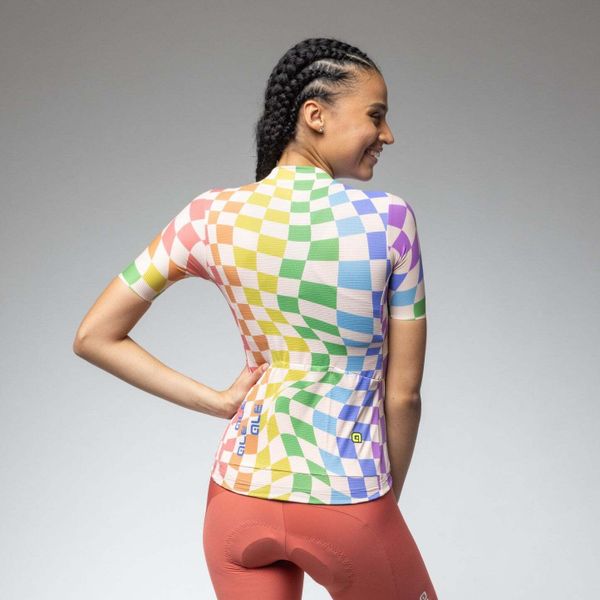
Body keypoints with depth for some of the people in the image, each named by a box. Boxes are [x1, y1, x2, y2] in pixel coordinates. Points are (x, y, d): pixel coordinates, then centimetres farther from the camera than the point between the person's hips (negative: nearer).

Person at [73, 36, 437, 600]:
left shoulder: (212, 214, -5)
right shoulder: (389, 219, -14)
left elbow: (94, 336, -3)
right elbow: (403, 394, -8)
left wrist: (217, 401, -1)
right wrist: (388, 494, 8)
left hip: (239, 495, 3)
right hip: (347, 501, -3)